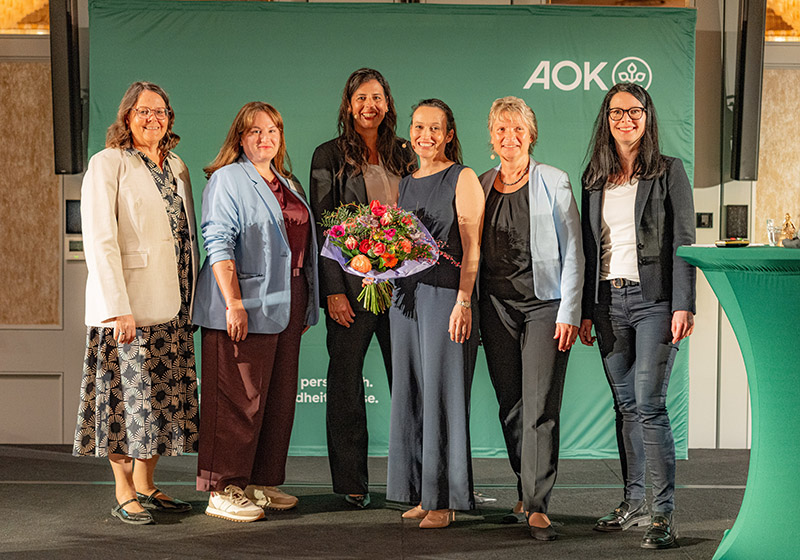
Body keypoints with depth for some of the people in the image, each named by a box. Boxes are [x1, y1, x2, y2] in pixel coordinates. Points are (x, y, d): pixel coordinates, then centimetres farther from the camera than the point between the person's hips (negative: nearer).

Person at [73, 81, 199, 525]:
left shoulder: (176, 167, 16)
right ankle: (124, 494, 5)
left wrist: (190, 301, 11)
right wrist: (119, 308, -19)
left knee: (163, 397, 8)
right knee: (128, 397, -4)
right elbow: (99, 240, -12)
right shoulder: (107, 164, -5)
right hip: (127, 307, -6)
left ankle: (147, 487, 18)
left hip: (171, 307, 7)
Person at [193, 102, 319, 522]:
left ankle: (262, 482, 19)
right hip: (245, 305, -8)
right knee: (239, 399, -7)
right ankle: (223, 491, -1)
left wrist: (306, 307, 18)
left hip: (286, 304, 8)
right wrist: (233, 302, -21)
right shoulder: (227, 179, -4)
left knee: (279, 397, 10)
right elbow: (218, 244, -13)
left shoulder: (288, 183, 20)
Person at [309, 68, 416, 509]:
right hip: (352, 283, -3)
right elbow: (323, 225, -2)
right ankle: (352, 483, 11)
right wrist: (333, 289, -10)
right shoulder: (330, 156, 2)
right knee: (346, 382, 2)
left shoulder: (404, 156, 13)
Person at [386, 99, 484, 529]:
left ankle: (444, 500, 1)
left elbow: (471, 249, -9)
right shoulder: (406, 183, 17)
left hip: (446, 292, -7)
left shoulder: (462, 179, -3)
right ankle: (420, 493, 16)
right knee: (409, 392, 7)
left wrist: (463, 303, -17)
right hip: (406, 294, 7)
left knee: (441, 392, -5)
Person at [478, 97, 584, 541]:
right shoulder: (480, 186, 11)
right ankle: (525, 493, 20)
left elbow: (572, 253, -1)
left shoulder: (554, 183, 1)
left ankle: (537, 506, -6)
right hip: (497, 307, 4)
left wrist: (569, 313, -8)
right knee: (510, 407, 8)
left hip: (545, 305, -4)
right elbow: (472, 252, 15)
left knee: (540, 408, -9)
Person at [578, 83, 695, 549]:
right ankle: (634, 502, 17)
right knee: (625, 406, 9)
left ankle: (664, 514, -8)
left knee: (649, 405, -11)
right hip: (608, 301, 5)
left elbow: (684, 242, -4)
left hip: (653, 299, -5)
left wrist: (684, 305, -12)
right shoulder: (594, 177, 13)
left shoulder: (669, 171, 1)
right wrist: (585, 310, 10)